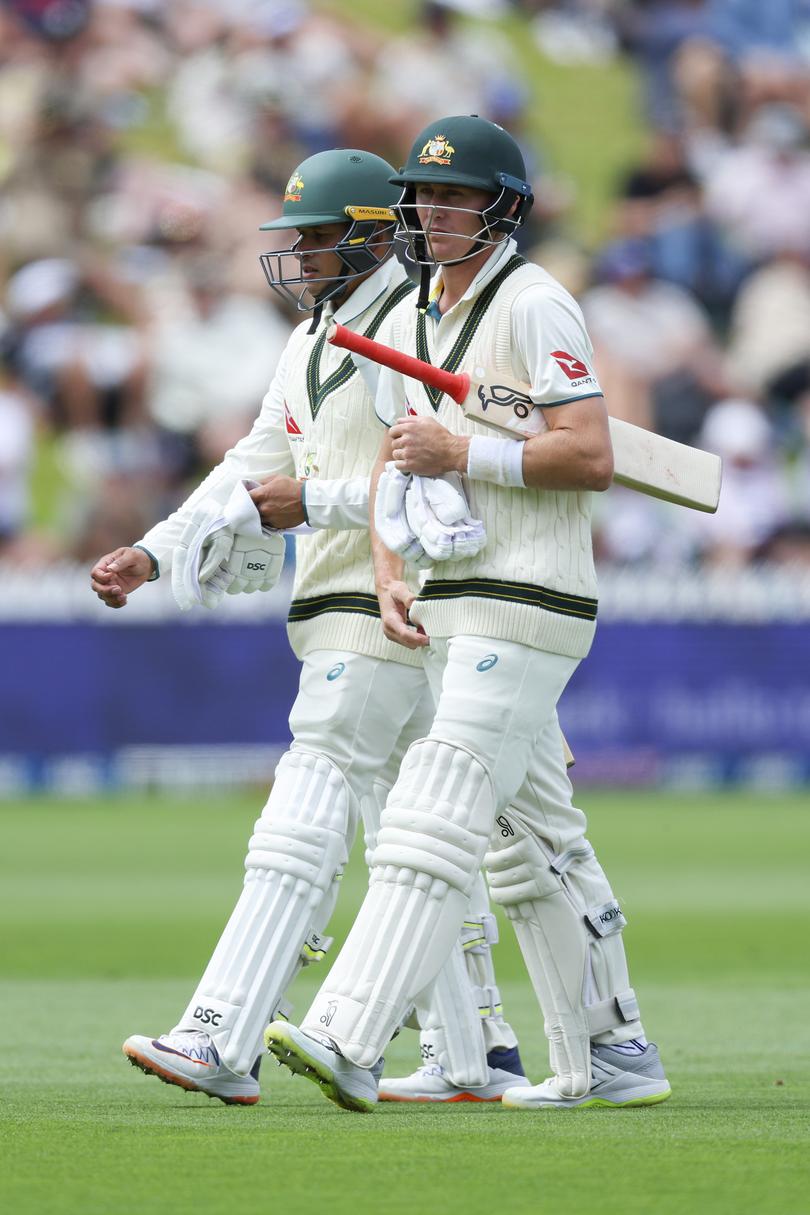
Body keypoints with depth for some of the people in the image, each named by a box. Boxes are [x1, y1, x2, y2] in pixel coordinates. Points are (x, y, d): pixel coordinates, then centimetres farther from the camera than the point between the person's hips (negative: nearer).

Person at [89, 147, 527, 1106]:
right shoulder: (311, 342, 18)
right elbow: (255, 466, 16)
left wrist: (317, 503, -20)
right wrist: (152, 554, 4)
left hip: (391, 610, -10)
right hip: (336, 615, 10)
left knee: (304, 825, -15)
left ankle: (221, 1043, -21)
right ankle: (476, 1057, 14)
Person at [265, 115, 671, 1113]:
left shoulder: (533, 306, -10)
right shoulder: (410, 320, 17)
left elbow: (593, 458, -19)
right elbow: (396, 462, 18)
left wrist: (460, 452, -17)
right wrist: (390, 581, 2)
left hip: (528, 604, -9)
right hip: (451, 615, 10)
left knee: (432, 822, -17)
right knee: (530, 839, 12)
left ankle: (346, 1041, -26)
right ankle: (611, 1059, 19)